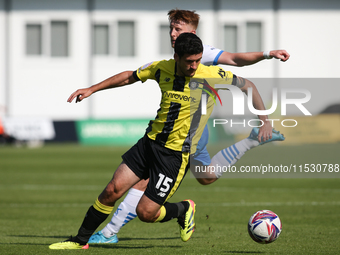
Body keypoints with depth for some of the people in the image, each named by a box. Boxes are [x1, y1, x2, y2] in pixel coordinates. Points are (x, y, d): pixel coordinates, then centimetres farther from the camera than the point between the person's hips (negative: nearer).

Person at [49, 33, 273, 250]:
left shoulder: (212, 75, -14)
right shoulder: (162, 69, -3)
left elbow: (247, 85, 0)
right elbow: (129, 77, 13)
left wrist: (265, 121, -5)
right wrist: (91, 90, 11)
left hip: (177, 154, -4)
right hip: (150, 142, 4)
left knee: (146, 213, -8)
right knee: (112, 190, -5)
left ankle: (184, 210, 23)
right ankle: (80, 241, 11)